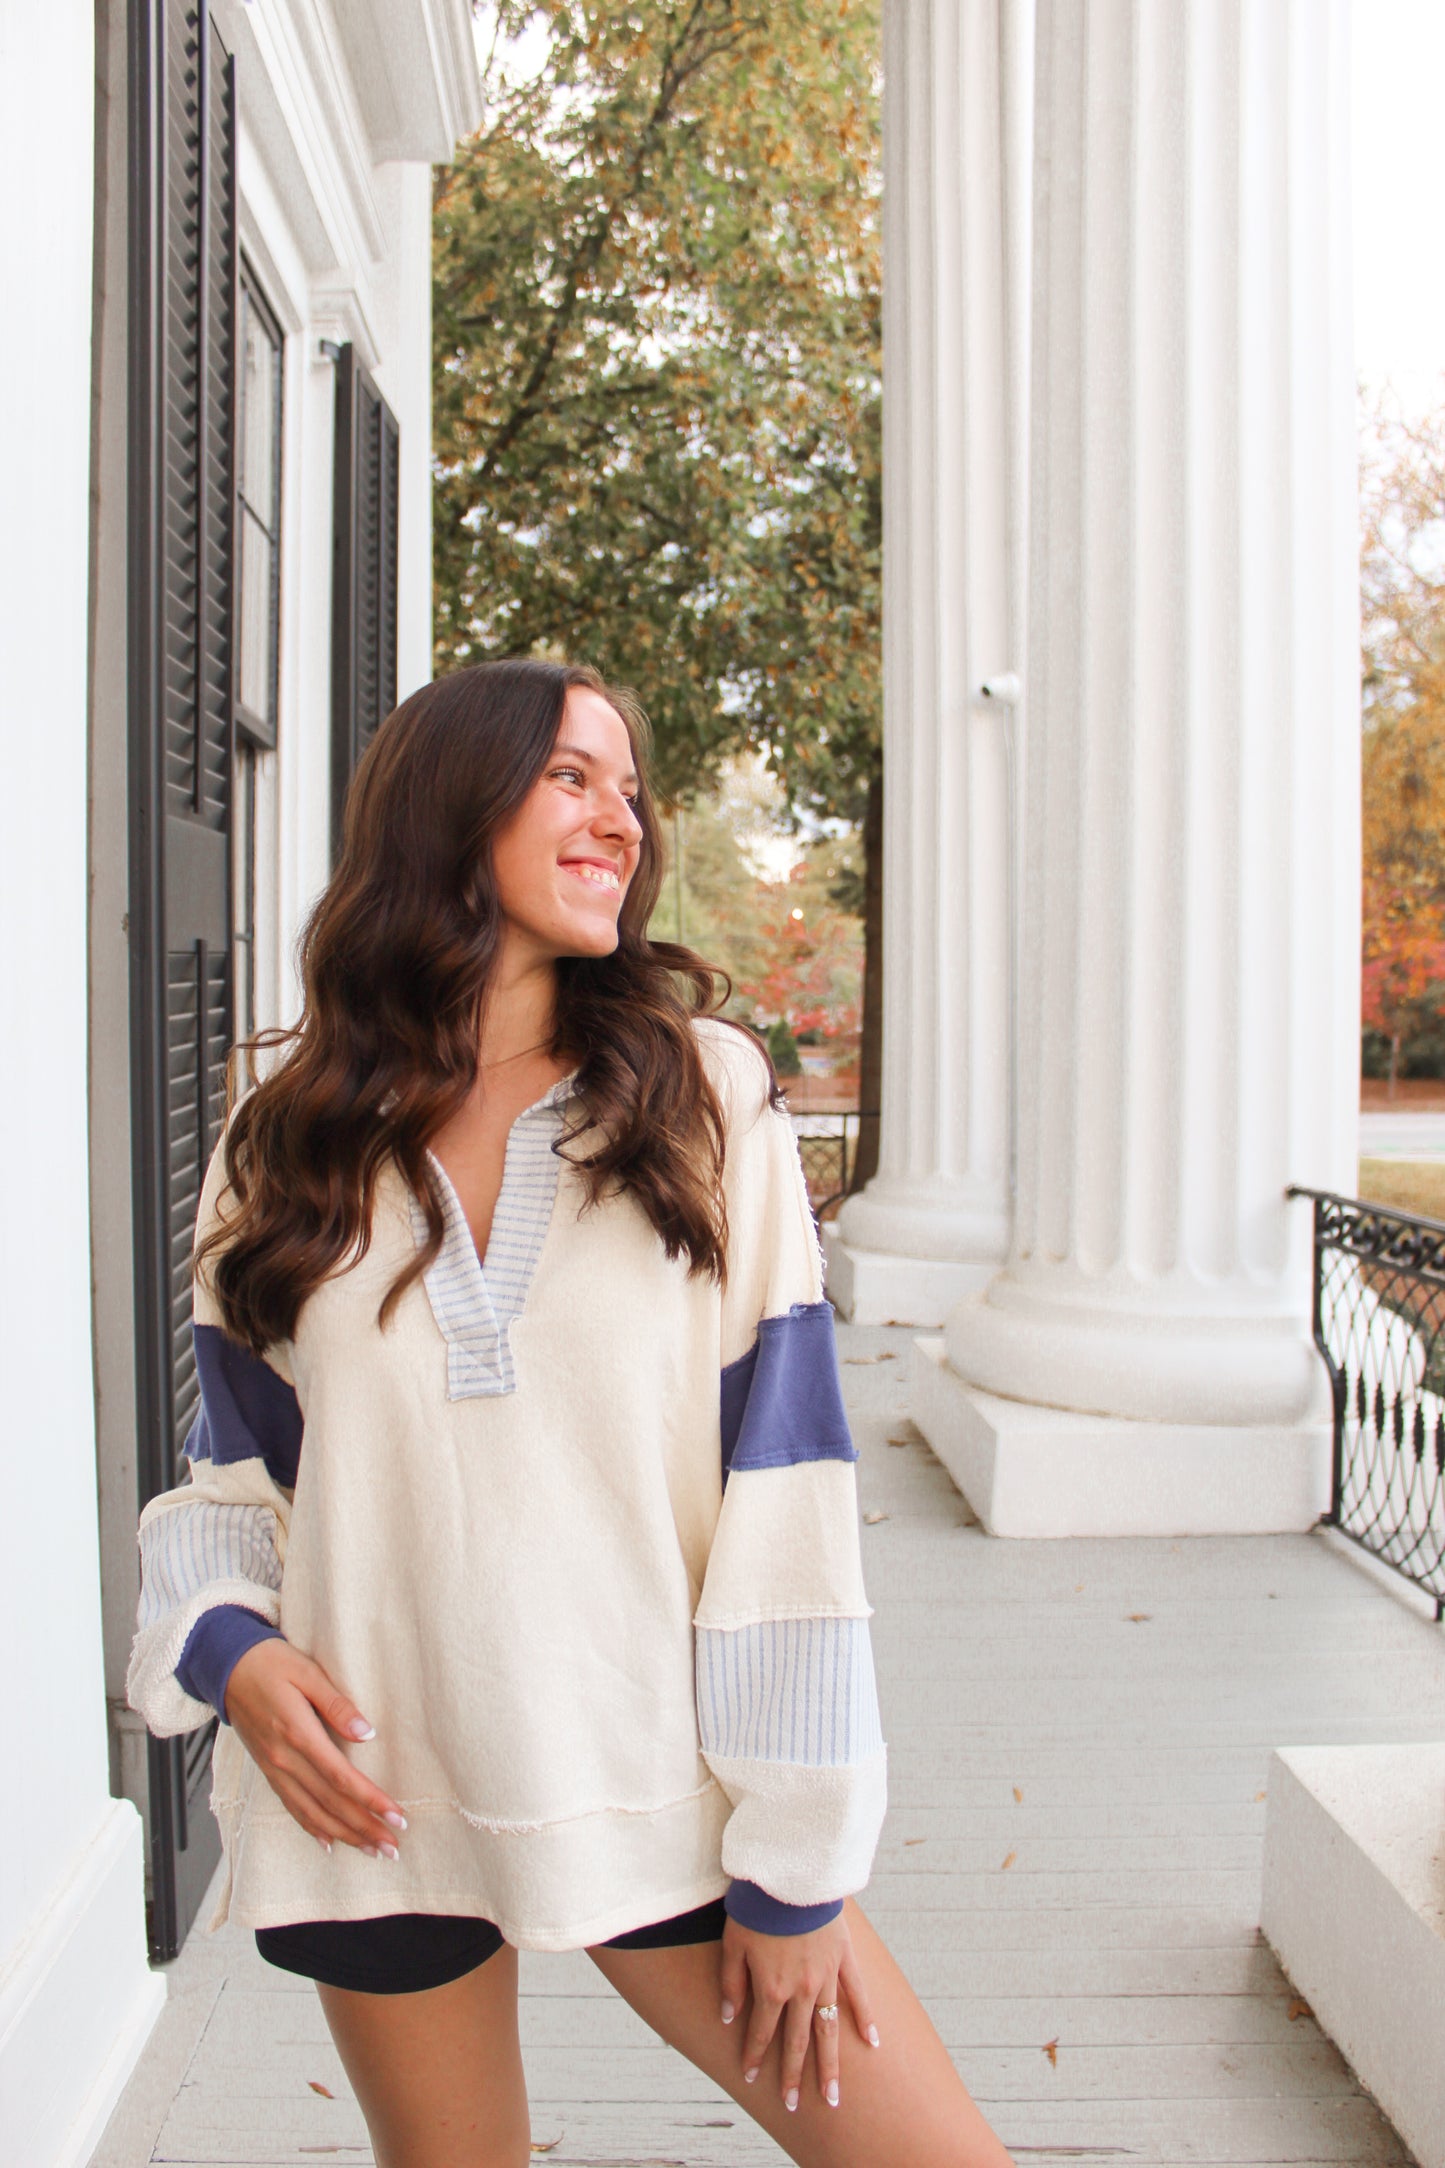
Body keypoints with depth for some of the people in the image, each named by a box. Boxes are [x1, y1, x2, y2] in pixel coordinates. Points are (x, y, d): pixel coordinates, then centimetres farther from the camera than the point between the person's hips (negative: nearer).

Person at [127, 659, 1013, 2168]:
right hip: (383, 1804, 2)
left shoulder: (703, 1096, -5)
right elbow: (233, 1469, 10)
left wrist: (796, 1860, -8)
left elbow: (784, 1477, -8)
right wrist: (228, 1648, -10)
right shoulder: (291, 1136, 1)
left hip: (661, 1787, -1)